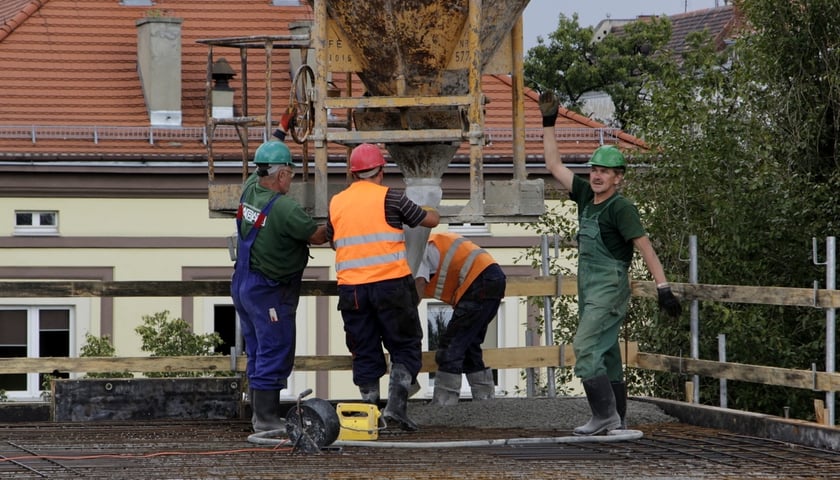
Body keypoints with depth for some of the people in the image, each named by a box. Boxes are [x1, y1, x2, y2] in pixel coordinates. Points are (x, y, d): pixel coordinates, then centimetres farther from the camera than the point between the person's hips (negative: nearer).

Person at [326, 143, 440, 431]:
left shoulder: (336, 203, 9)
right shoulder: (390, 198, -4)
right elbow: (431, 220, 6)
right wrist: (430, 211, 29)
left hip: (351, 287, 4)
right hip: (391, 284, -4)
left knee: (364, 353, 11)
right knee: (405, 347, 6)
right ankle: (396, 405, -8)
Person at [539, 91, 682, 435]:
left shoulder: (620, 207, -11)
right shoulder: (586, 197, 10)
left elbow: (645, 248, -15)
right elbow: (554, 165, 17)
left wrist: (663, 288, -20)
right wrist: (548, 124, 14)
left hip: (610, 288, -8)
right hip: (589, 289, 8)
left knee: (585, 348, -17)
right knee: (606, 355, 10)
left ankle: (605, 416, -16)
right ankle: (615, 421, 13)